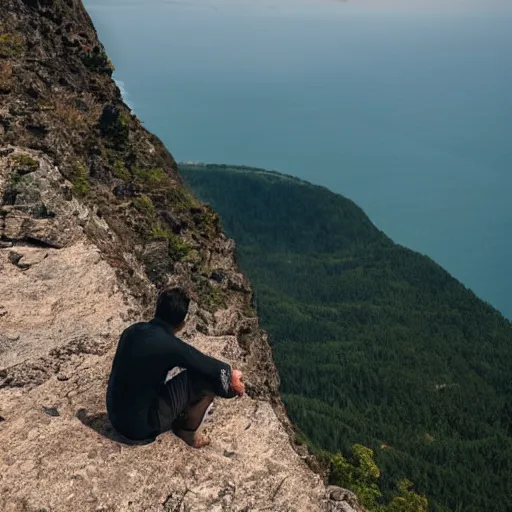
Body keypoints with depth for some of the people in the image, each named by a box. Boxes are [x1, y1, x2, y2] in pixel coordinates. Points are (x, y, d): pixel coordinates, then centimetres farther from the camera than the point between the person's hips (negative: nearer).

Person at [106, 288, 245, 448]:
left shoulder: (133, 330, -1)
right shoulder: (170, 346, -23)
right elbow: (215, 369, -9)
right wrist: (230, 375, 13)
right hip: (140, 426, -8)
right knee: (208, 377, -9)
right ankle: (187, 431, 12)